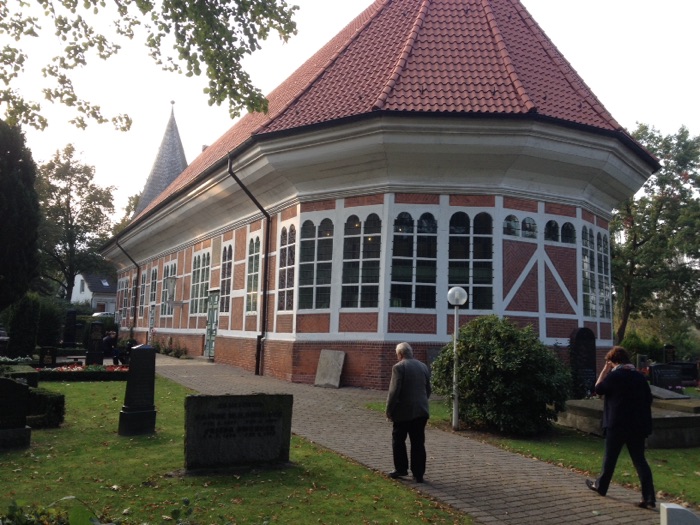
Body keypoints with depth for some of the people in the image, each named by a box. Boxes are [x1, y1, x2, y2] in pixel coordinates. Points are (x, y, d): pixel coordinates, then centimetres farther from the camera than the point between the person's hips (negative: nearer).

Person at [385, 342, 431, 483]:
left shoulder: (399, 367, -12)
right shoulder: (423, 366, 8)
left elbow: (394, 391, -15)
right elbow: (428, 390, 13)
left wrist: (389, 411, -7)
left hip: (404, 411, -5)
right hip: (421, 411, 5)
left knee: (398, 440, 12)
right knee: (418, 443, 8)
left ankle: (401, 468, 17)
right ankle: (418, 474, 11)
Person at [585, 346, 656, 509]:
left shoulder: (614, 376, -12)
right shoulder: (640, 376, 7)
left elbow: (598, 389, 1)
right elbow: (648, 399, 12)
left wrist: (604, 370, 2)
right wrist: (645, 422, 20)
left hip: (617, 424, -5)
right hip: (638, 425, 5)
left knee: (610, 457, 10)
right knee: (639, 460, 6)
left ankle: (600, 486, 27)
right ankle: (649, 498, 0)